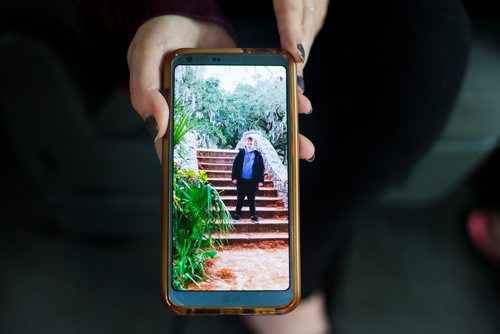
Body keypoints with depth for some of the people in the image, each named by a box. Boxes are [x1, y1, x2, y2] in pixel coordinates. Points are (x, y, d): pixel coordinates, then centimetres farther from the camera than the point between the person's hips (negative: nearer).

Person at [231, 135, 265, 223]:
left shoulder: (257, 154, 0)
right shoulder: (241, 153, 0)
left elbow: (261, 168, 0)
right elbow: (235, 165, 0)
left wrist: (260, 180, -4)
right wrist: (234, 177, -6)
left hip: (252, 180, 0)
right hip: (241, 179, 0)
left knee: (251, 199, 9)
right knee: (240, 198, 10)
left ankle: (253, 216, 18)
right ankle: (237, 214, 21)